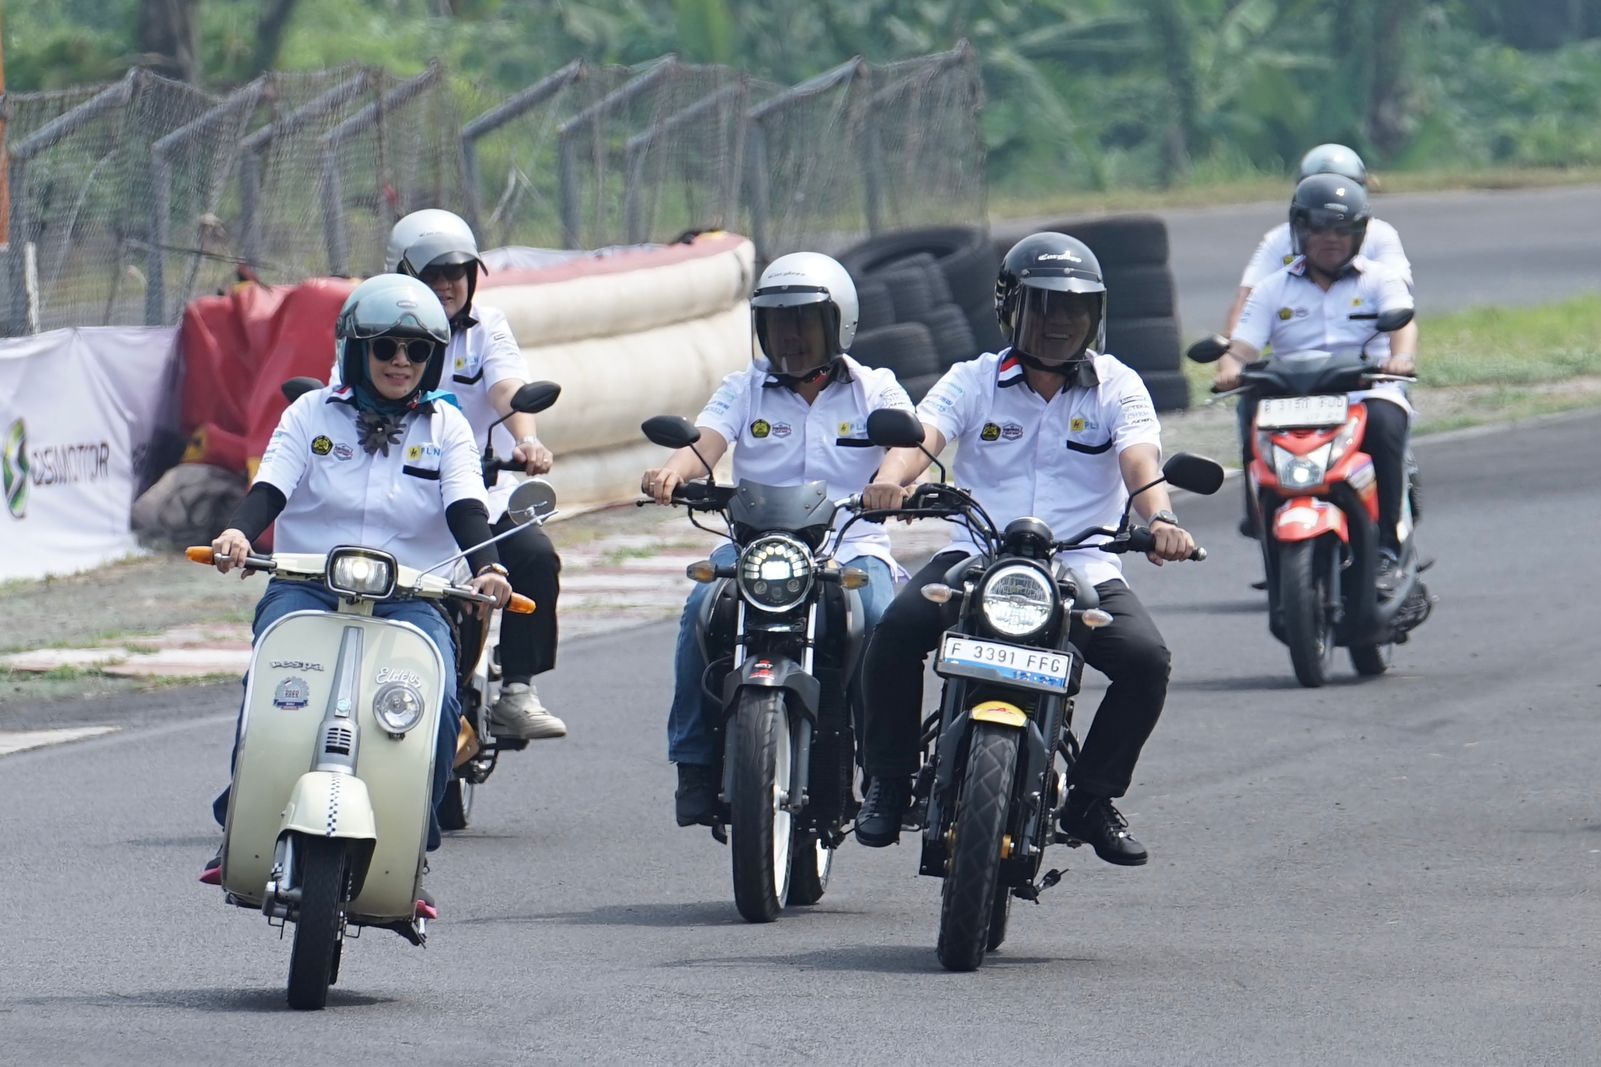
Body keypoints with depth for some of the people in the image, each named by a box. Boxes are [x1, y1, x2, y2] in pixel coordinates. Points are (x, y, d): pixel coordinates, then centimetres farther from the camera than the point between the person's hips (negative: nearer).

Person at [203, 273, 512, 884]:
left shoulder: (446, 428, 12)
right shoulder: (312, 414, 11)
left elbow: (466, 511, -3)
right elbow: (269, 488, -2)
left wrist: (488, 568, -24)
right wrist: (238, 533, -25)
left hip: (409, 600, 1)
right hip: (306, 587, 0)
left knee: (436, 699, -27)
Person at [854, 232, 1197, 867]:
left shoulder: (1117, 387, 8)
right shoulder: (974, 381, 8)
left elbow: (1140, 460, -11)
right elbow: (923, 434, -11)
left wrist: (1160, 519, -34)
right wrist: (891, 479, -36)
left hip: (1084, 569, 0)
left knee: (1146, 659, -25)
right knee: (897, 630, -28)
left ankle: (1092, 799, -3)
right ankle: (890, 784, -9)